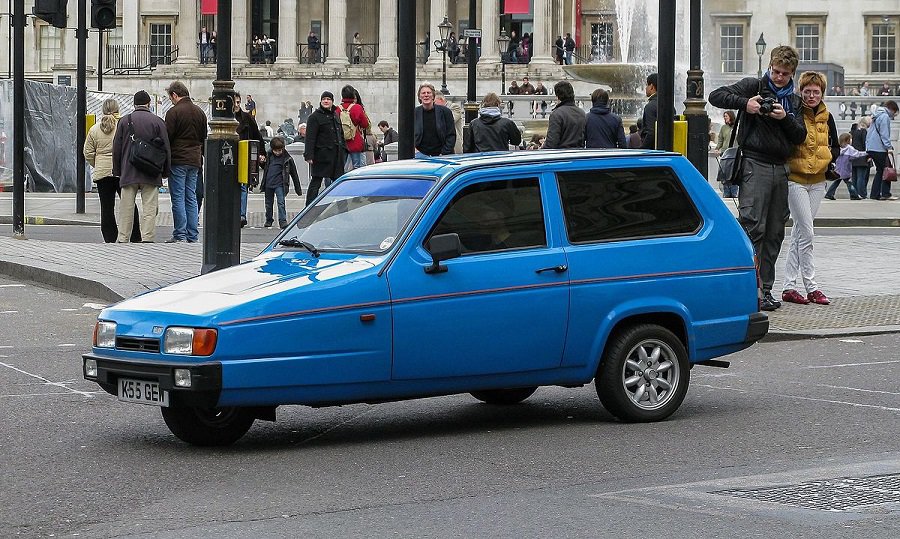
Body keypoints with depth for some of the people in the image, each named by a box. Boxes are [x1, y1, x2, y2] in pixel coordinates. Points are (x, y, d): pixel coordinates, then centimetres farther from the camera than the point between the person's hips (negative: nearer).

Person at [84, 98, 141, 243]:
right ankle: (135, 238, 7)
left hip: (102, 172, 2)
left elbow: (88, 153, 6)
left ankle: (110, 239, 4)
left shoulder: (94, 129, 4)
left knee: (106, 208, 5)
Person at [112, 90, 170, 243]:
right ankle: (148, 238, -6)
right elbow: (166, 149, 1)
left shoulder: (124, 121, 4)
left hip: (129, 172, 1)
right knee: (149, 208, -1)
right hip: (151, 175, -1)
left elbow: (116, 149, 6)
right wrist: (166, 171, 10)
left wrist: (117, 171, 13)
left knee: (126, 208, 6)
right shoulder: (158, 121, 1)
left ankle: (122, 239, 7)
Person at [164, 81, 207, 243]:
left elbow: (167, 138, -11)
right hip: (195, 161, 6)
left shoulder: (174, 112, -10)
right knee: (191, 198, 9)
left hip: (178, 159, -6)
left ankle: (180, 234, -5)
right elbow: (204, 138, 17)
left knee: (178, 198, -3)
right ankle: (192, 235, 8)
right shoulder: (200, 112, 12)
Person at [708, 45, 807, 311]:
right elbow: (716, 96, -5)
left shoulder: (793, 100, 18)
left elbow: (801, 136, 10)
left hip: (781, 169, 6)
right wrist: (745, 104, -17)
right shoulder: (754, 86, 3)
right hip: (755, 166, -6)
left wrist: (785, 118, -7)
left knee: (774, 232, 7)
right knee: (753, 227, -15)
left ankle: (765, 289, 12)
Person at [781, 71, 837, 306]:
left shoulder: (826, 117, 9)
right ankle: (810, 287, -6)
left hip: (817, 181, 6)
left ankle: (789, 287, 12)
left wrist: (829, 156, -1)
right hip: (795, 179, -6)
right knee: (807, 233, -10)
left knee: (799, 232, 9)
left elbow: (835, 146, 18)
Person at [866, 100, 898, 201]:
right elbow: (884, 134, -17)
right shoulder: (885, 117, -9)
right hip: (879, 149, -10)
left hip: (870, 148, 10)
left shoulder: (877, 116, 22)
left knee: (880, 171, 13)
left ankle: (874, 194, 10)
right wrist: (888, 147, -19)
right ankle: (885, 194, -8)